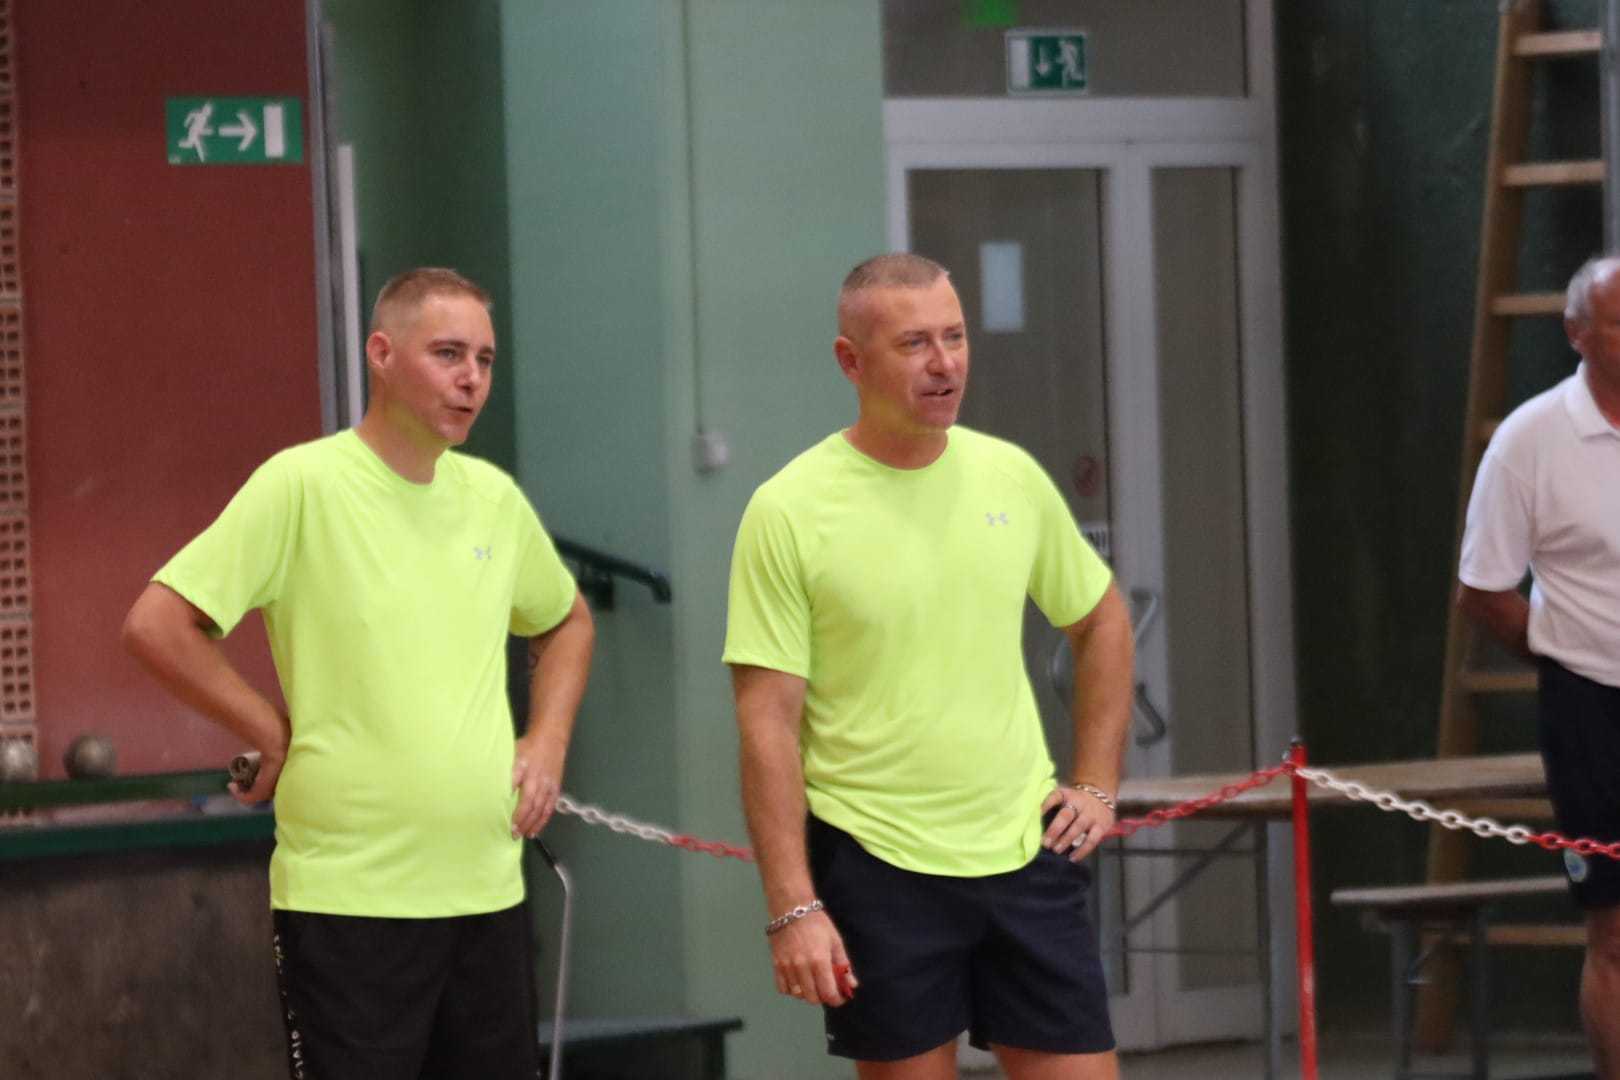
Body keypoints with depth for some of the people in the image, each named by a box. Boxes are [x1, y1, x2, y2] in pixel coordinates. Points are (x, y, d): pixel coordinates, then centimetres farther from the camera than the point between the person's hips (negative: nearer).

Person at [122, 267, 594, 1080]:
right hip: (348, 898, -6)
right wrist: (277, 738, -10)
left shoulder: (493, 496, 10)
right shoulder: (301, 485, -9)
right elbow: (156, 624, -14)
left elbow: (566, 622, 29)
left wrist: (547, 743, 13)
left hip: (489, 891, 6)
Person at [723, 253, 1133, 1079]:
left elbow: (1100, 621, 20)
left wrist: (1096, 785, 11)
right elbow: (768, 723, -10)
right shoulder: (788, 511, -9)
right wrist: (792, 909, -16)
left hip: (1025, 851, 4)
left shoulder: (1010, 476, 5)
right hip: (877, 870, -4)